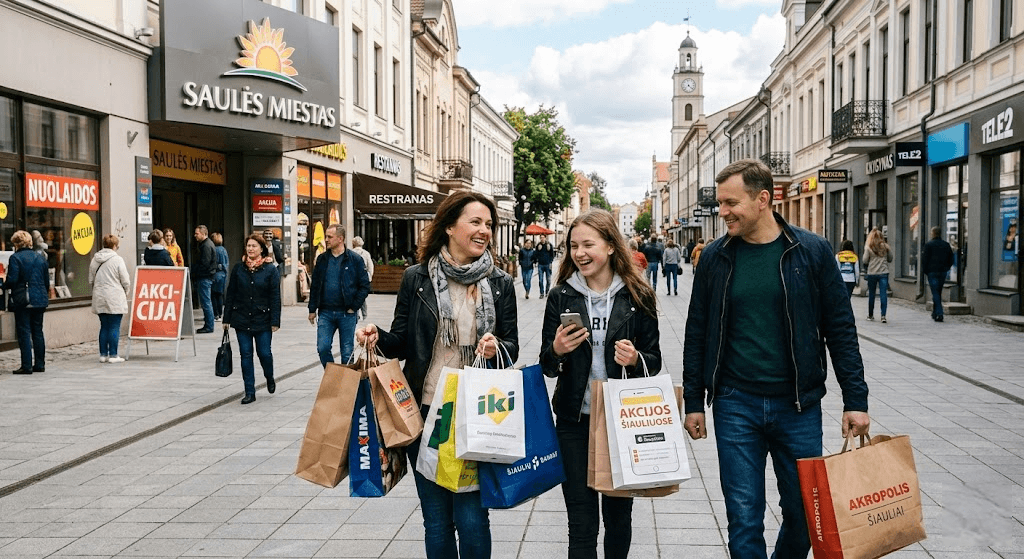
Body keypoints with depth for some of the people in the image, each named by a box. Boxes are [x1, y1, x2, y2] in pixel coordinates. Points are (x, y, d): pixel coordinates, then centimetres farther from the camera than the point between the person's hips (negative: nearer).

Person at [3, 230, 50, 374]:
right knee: (37, 331, 11)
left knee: (24, 332, -2)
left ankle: (26, 366, -3)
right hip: (40, 300, 5)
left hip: (22, 301, -5)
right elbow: (47, 281, 10)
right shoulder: (41, 257, 9)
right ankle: (40, 364, 14)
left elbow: (12, 280, -13)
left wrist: (5, 286, 8)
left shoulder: (15, 257, -8)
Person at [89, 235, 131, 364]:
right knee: (114, 327, -1)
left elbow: (91, 281, 15)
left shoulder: (94, 260, 9)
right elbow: (126, 282, -7)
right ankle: (113, 355, 0)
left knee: (104, 326, 12)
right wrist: (126, 295, 10)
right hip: (115, 299, -6)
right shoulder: (117, 259, -9)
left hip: (99, 299, 6)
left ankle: (103, 354, 14)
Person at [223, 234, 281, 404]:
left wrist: (275, 321, -8)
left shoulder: (270, 269, -3)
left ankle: (269, 378, 32)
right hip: (242, 319, 2)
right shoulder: (238, 268, 5)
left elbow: (275, 297, -4)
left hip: (262, 319, -2)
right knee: (245, 355, 3)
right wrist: (227, 318, 5)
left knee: (264, 353, 0)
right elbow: (230, 294, 8)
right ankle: (250, 392, 11)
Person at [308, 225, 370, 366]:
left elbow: (365, 286, -3)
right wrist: (312, 309, 9)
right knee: (323, 348, -2)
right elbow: (315, 286, 12)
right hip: (325, 313, 3)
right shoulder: (322, 259, 8)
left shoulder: (354, 259, -4)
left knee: (347, 352, 5)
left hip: (346, 313, -3)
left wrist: (354, 307, -8)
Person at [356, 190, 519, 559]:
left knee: (471, 519, 1)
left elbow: (512, 347, 6)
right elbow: (401, 344, 5)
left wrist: (496, 347, -17)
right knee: (436, 519, 11)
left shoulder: (500, 284, 3)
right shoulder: (416, 278, 1)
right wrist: (378, 338, -16)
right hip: (426, 412, 1)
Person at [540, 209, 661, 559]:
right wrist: (557, 351, -16)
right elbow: (547, 366, 5)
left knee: (618, 513, 15)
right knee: (581, 521, 2)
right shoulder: (561, 297, 1)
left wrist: (635, 359, -18)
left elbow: (654, 362, 3)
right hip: (574, 421, 0)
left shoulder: (637, 296, -2)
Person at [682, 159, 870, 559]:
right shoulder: (715, 257, 1)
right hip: (736, 406, 0)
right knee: (744, 520, 4)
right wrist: (693, 402, 5)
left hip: (799, 406, 0)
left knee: (804, 514, 12)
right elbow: (697, 334, 6)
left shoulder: (812, 251, -3)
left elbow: (840, 329, 0)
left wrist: (855, 399, -4)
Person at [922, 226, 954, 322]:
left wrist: (925, 270, 3)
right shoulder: (946, 245, 8)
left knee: (935, 293, -5)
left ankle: (939, 314, -14)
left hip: (932, 272, -5)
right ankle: (935, 313, 23)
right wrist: (946, 268, 18)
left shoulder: (928, 245, -8)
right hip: (943, 272, 5)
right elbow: (951, 260, 11)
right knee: (938, 293, 15)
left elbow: (925, 259, -8)